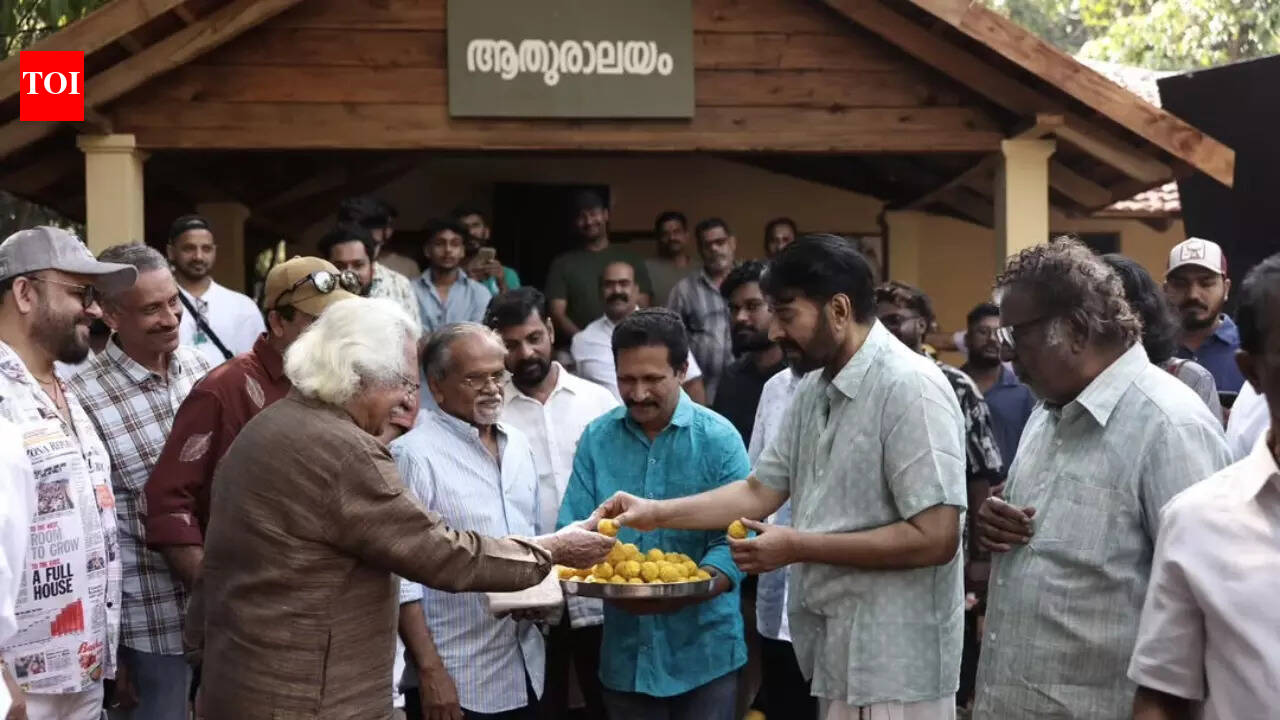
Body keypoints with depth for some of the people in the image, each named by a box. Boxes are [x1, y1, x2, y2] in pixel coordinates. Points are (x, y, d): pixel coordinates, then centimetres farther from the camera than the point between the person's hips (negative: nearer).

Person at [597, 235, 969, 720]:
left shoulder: (910, 388, -18)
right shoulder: (813, 389, 9)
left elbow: (934, 539, -22)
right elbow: (761, 491, 15)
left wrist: (796, 547, -19)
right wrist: (655, 513, 5)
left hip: (892, 669, -8)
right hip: (834, 653, 8)